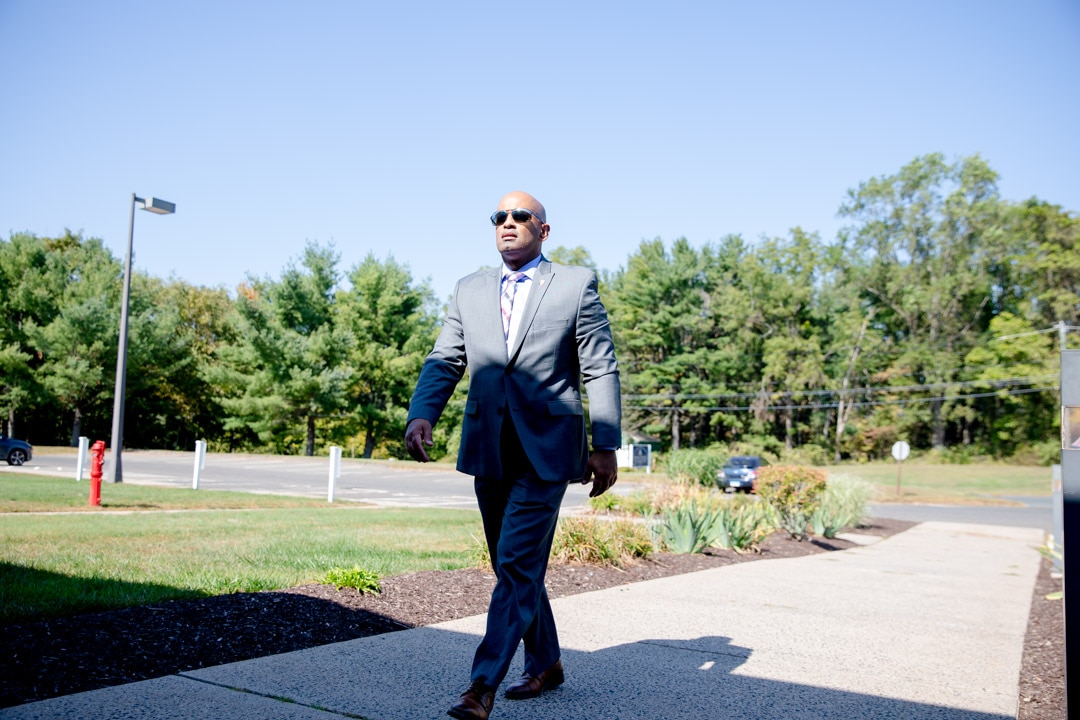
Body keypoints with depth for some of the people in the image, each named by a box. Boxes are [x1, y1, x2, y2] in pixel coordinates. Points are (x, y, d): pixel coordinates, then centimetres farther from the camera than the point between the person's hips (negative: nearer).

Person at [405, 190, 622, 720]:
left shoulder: (576, 285, 0)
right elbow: (443, 362, 5)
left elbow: (601, 370, -2)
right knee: (515, 566, 15)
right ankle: (544, 664, 33)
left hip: (546, 451, -5)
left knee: (516, 565, -11)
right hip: (488, 451, 5)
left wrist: (606, 447, -6)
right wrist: (422, 414, -13)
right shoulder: (469, 291, 12)